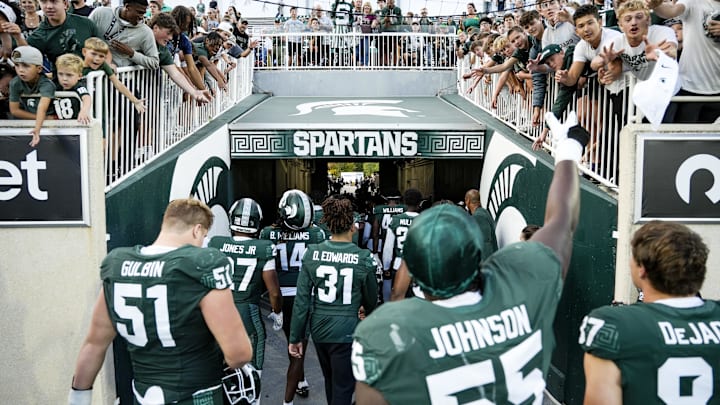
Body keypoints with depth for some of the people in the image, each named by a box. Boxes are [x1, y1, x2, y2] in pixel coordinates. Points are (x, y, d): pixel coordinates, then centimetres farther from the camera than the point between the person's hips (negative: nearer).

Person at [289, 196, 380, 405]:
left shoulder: (312, 254, -7)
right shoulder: (363, 258, -12)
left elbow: (302, 299, -5)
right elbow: (371, 298, 4)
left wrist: (296, 336, 4)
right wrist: (366, 310, 27)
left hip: (319, 327, 4)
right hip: (347, 330, -4)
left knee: (330, 380, 25)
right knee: (343, 387, 10)